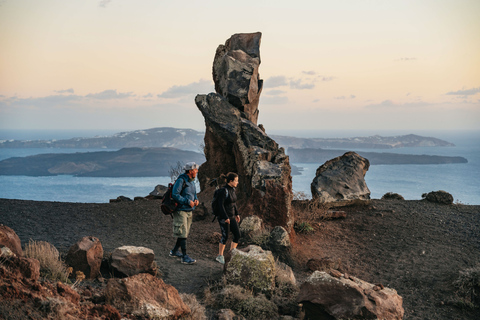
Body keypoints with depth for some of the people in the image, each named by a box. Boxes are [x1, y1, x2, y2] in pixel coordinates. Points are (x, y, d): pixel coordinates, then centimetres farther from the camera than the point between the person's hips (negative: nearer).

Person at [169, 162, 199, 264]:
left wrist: (196, 200, 0)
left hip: (189, 211, 9)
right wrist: (188, 202, -20)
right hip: (181, 210, -9)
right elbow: (175, 194, -20)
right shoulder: (181, 180, -14)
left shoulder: (192, 181, 13)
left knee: (185, 233, 15)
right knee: (183, 233, -8)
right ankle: (185, 257, -7)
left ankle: (174, 251, 30)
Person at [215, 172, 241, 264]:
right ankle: (220, 256, 8)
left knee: (237, 234, 1)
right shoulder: (223, 191, -17)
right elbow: (221, 204, -20)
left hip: (231, 217, 8)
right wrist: (226, 217, -22)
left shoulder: (232, 190, 9)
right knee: (225, 236, -6)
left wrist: (237, 214, 15)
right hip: (223, 217, -8)